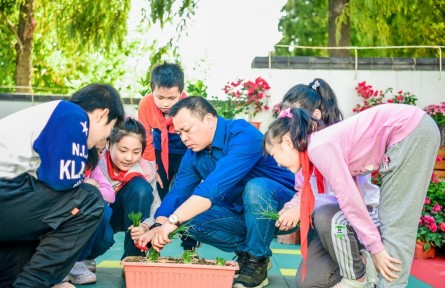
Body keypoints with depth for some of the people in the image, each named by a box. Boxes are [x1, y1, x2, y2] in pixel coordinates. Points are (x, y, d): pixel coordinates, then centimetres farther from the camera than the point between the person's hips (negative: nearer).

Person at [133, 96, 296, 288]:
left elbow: (215, 186, -38)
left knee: (256, 187, -37)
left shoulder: (243, 135, -27)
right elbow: (177, 194, -8)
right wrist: (158, 227, -27)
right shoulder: (193, 155, -1)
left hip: (282, 209, -6)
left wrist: (173, 221, -42)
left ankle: (257, 261, -16)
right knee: (189, 218, -11)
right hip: (241, 214, 7)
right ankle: (245, 251, 4)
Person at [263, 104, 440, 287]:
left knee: (395, 220, -6)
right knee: (391, 217, 13)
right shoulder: (319, 145, 10)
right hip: (413, 131, 10)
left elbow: (348, 197, -18)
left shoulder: (319, 147, -16)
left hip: (412, 130, -9)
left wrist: (375, 247, -14)